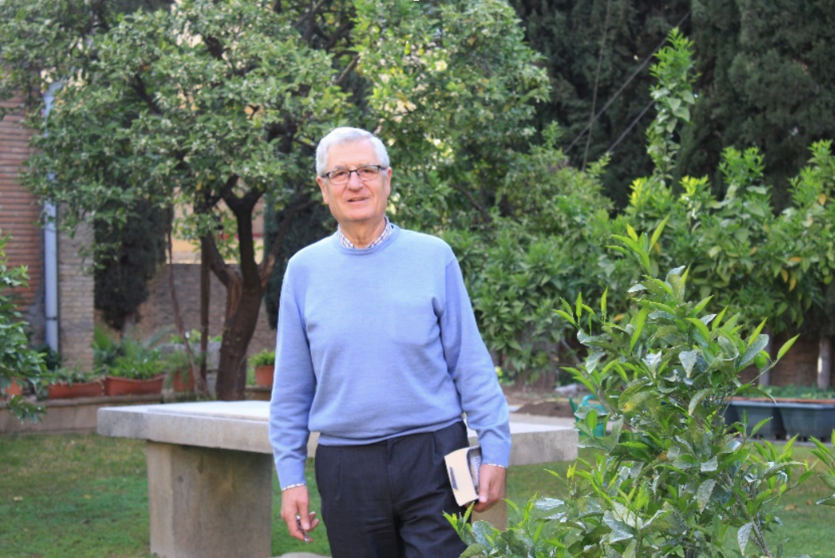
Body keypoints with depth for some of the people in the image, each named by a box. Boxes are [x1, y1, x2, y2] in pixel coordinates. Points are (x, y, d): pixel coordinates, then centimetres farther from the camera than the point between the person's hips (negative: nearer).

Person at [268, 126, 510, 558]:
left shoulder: (433, 257, 2)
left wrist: (494, 452, -4)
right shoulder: (304, 270, 6)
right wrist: (290, 475, 5)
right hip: (346, 470, 2)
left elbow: (471, 365, 2)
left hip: (432, 460, -2)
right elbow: (291, 388, 9)